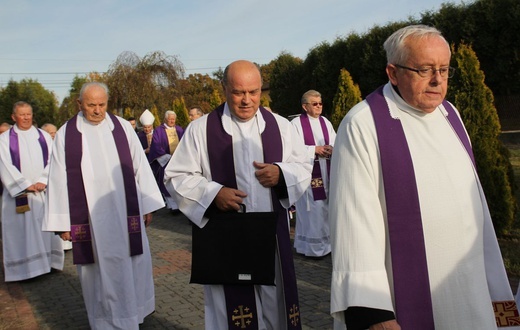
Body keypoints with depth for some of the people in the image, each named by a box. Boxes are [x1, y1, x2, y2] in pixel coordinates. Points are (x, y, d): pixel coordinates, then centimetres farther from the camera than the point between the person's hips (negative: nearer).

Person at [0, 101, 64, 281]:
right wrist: (26, 185, -12)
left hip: (44, 191, 2)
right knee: (21, 231, -1)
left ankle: (48, 262, 13)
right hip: (19, 193, -2)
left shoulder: (44, 136, 10)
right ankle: (24, 267, 5)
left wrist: (42, 181, -11)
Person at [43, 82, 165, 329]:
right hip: (88, 218, -1)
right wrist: (62, 222, -2)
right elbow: (58, 179, 0)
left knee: (131, 266, 9)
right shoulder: (66, 134, -1)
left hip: (125, 213, 1)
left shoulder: (123, 128, 1)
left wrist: (147, 204, 3)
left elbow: (140, 167, 4)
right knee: (98, 270, 8)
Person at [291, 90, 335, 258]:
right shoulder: (296, 123, -6)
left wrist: (331, 149, -12)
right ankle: (311, 246, 6)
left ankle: (326, 242, 20)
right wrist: (314, 149, -16)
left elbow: (336, 142, 10)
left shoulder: (325, 122, 12)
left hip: (325, 172, 6)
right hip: (307, 173, -6)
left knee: (325, 207, 9)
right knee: (311, 209, -4)